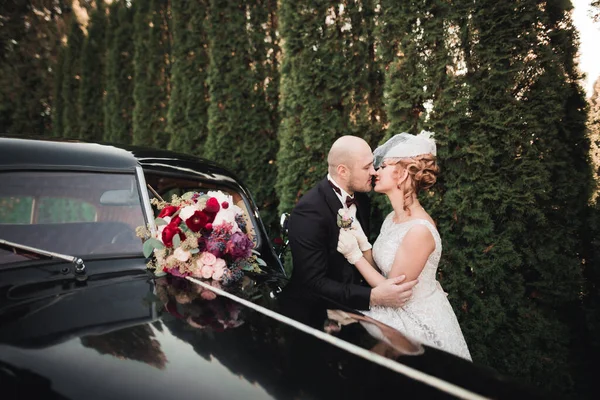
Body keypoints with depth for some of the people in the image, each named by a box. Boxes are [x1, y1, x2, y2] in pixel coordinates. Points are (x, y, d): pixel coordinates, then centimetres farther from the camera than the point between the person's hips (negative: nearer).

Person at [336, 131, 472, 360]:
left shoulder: (419, 230, -28)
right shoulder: (393, 218, 0)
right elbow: (379, 269, 2)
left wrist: (354, 255, -19)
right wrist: (362, 244, -14)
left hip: (418, 322, -8)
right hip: (395, 313, 8)